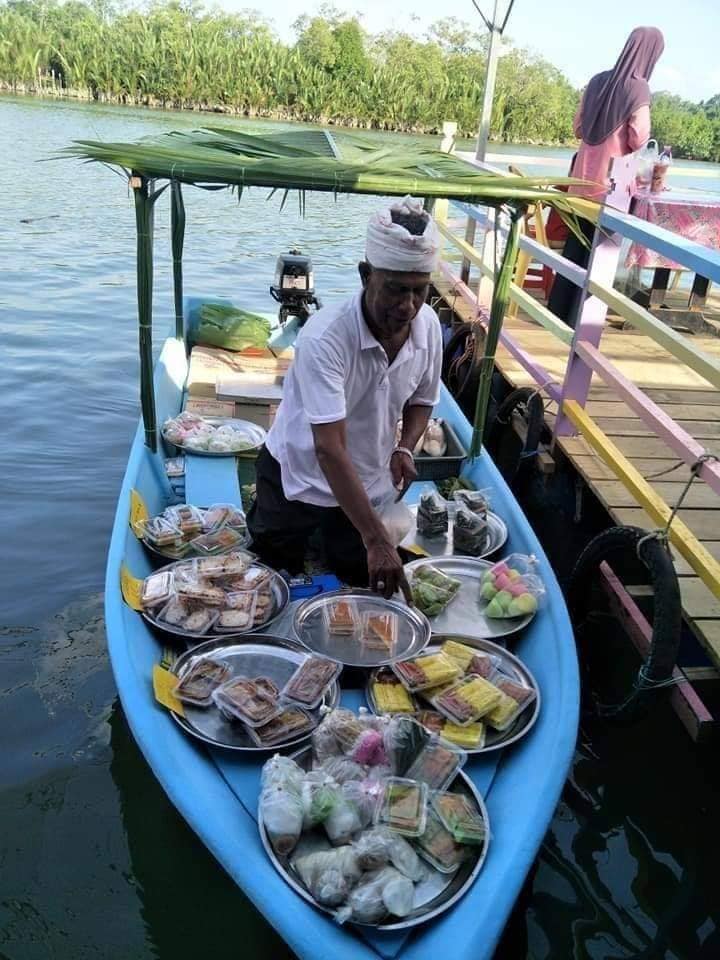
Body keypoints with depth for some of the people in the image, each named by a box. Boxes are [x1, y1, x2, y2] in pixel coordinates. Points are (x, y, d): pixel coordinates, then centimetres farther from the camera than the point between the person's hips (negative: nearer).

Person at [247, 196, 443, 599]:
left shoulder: (428, 325, -15)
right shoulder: (325, 338, -35)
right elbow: (329, 449, -39)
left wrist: (405, 448, -18)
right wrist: (377, 540, -43)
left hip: (369, 481, 4)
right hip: (299, 475, -4)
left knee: (360, 582, 15)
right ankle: (259, 515, 43)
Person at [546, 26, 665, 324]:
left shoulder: (597, 81, 7)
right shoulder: (638, 89, -12)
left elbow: (578, 128, 13)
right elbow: (639, 141, -13)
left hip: (584, 178, 6)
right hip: (611, 183, -6)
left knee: (574, 245, 13)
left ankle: (557, 310, 18)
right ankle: (576, 317, 6)